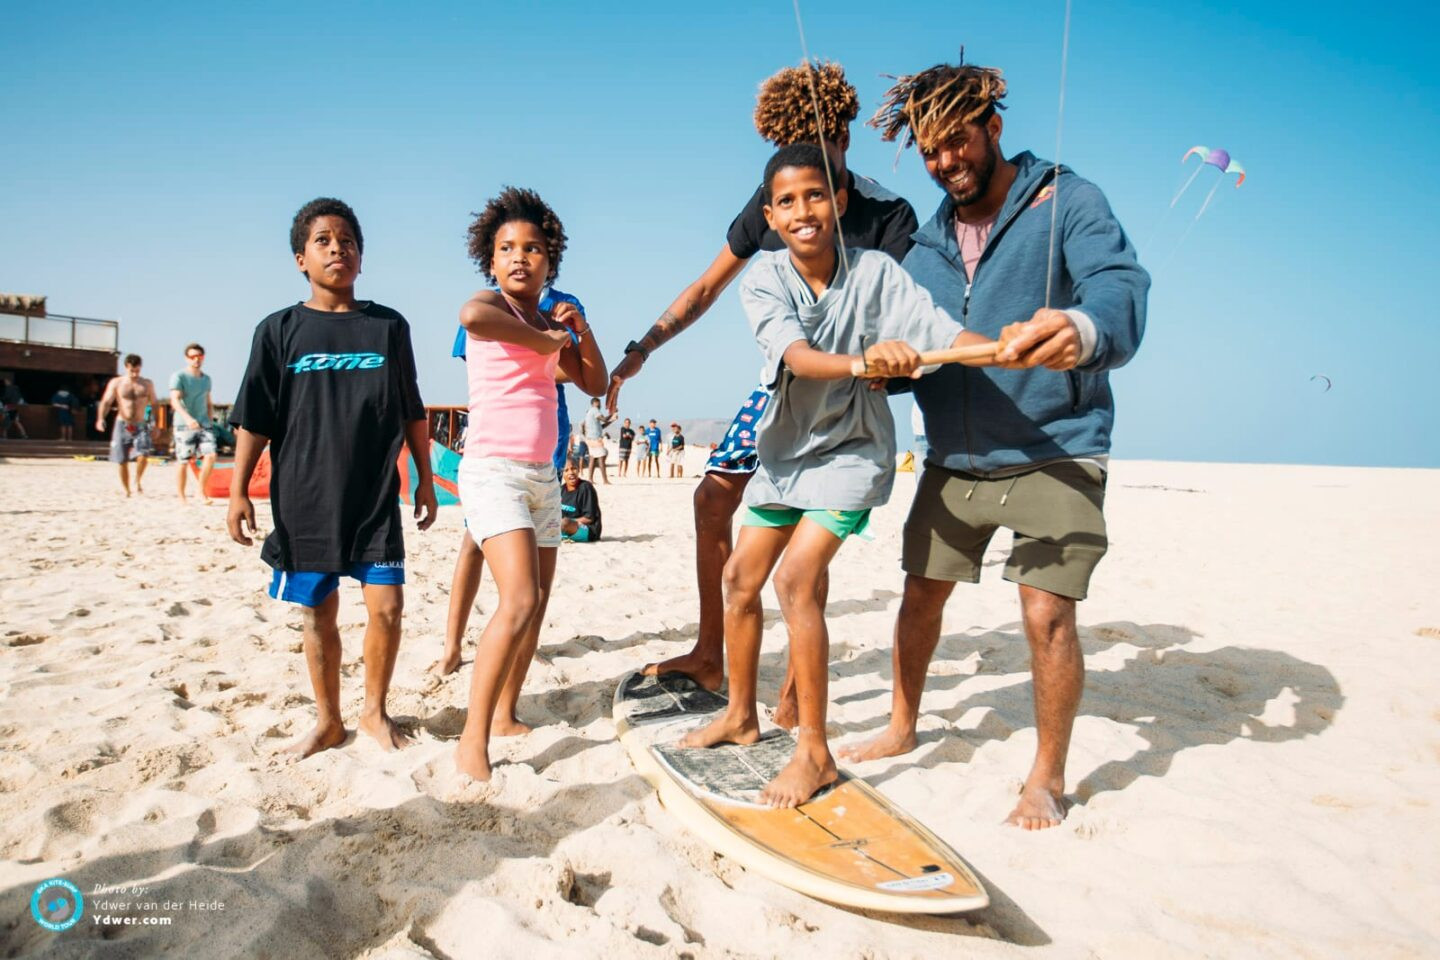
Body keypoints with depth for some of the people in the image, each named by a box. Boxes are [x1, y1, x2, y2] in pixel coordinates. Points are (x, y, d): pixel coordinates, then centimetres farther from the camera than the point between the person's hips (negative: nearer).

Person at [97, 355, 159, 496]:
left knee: (143, 455, -21)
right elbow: (106, 402, -5)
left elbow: (154, 403, 15)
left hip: (141, 425, 0)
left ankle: (137, 482, 2)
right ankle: (126, 490, 19)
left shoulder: (147, 384, 8)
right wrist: (100, 418, -20)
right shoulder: (116, 383, 3)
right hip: (122, 425, 0)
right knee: (122, 461, 5)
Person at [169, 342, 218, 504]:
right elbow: (175, 400, -17)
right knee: (183, 461, -1)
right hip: (184, 425, -4)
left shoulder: (206, 379, 15)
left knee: (210, 455, -12)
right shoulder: (178, 376, -4)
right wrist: (187, 417, -32)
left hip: (204, 424, 4)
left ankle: (202, 491, 3)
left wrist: (211, 421, 16)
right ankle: (181, 498, 8)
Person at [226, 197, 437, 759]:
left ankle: (374, 710, 18)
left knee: (387, 607, -5)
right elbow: (254, 420, 4)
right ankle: (328, 720, 27)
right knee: (318, 613, 10)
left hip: (375, 499, 0)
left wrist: (425, 479, 8)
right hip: (303, 499, 0)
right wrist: (239, 491, -1)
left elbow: (412, 414, 9)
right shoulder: (280, 330, 3)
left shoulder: (389, 327, 5)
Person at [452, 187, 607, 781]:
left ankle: (505, 715, 23)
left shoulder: (547, 321, 17)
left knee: (538, 604, 10)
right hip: (493, 470, -8)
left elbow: (595, 384, 18)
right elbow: (471, 315, -32)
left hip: (542, 475, 8)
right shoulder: (492, 307, -6)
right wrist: (547, 340, -19)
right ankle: (473, 737, -12)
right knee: (520, 600, -20)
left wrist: (579, 330, 3)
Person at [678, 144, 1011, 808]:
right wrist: (862, 361, -49)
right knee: (741, 577, 10)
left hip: (852, 447, -4)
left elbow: (940, 331, -26)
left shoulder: (874, 272, -14)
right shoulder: (762, 281, -11)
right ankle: (740, 715, 31)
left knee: (796, 576, -20)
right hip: (786, 447, 5)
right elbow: (796, 356, -29)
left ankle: (814, 751, -5)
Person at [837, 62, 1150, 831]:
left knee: (1047, 614, -9)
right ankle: (902, 728, 33)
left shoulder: (1067, 202, -6)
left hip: (1053, 454, -5)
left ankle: (1048, 778, 14)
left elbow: (1120, 288, -24)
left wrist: (1086, 329, -47)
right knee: (921, 593, 10)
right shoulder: (927, 243, 11)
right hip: (955, 457, 5)